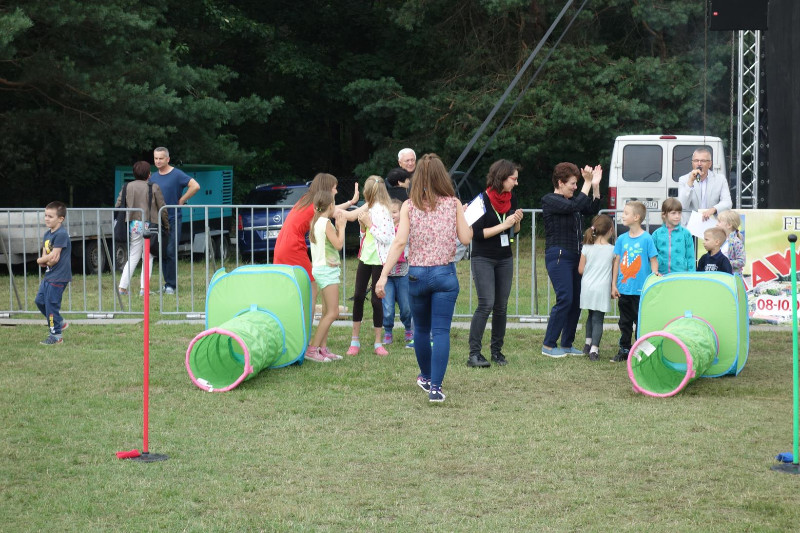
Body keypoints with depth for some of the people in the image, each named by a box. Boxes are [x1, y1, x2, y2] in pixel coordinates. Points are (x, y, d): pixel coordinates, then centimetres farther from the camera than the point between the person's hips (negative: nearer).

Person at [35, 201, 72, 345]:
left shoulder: (61, 234, -17)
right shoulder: (47, 234, 12)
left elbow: (53, 257, -21)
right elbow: (47, 257, 8)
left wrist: (40, 260, -4)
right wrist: (46, 261, -14)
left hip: (58, 277, -10)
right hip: (48, 274, 10)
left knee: (51, 303, -6)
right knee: (40, 301, 14)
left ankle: (56, 335, 4)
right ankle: (59, 323, 29)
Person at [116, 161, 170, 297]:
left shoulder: (127, 187, 7)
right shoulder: (153, 188, -3)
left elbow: (118, 206, 7)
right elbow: (162, 209, 0)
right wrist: (166, 225, 12)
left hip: (133, 225, 3)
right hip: (149, 225, -3)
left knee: (133, 258, 11)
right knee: (148, 257, 6)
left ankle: (122, 287, 3)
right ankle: (143, 288, -1)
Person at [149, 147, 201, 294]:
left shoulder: (177, 174, -7)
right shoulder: (153, 177, 12)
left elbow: (195, 186, -16)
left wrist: (181, 200, -13)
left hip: (173, 219, -6)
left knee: (171, 252, -9)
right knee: (161, 252, 7)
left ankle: (171, 285, -3)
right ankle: (167, 283, 15)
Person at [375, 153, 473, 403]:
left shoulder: (409, 206, -3)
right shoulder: (453, 204, -1)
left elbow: (400, 242, -11)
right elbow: (465, 238, -1)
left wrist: (383, 275, -13)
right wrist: (464, 216, 18)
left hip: (417, 274, 1)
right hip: (445, 274, -1)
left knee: (421, 329, 19)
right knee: (441, 331, -2)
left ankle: (426, 377, 37)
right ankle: (435, 387, -10)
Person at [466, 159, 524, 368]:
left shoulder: (511, 198, 6)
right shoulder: (482, 200, -13)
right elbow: (476, 233, -18)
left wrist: (517, 221, -6)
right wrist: (503, 225, -20)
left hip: (505, 259, 6)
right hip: (483, 259, -6)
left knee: (501, 306, 6)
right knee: (486, 304, -14)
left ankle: (497, 350, 15)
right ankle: (474, 353, -11)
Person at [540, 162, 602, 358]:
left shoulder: (571, 200, 19)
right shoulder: (549, 200, -6)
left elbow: (592, 210, 13)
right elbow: (574, 206, -20)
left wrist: (595, 186, 3)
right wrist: (587, 184, -16)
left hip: (574, 257, 8)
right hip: (558, 256, -8)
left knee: (576, 301, 6)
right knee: (565, 299, -14)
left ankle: (567, 344, 14)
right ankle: (548, 345, -6)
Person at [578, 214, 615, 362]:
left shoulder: (587, 247, 0)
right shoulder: (612, 250, -6)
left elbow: (581, 269, 2)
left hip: (587, 288, 3)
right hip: (602, 288, -3)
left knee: (591, 315, 22)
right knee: (598, 319, -1)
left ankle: (588, 344, 27)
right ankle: (594, 349, -9)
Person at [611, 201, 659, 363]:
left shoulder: (646, 238, -7)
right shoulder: (622, 239, 6)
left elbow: (653, 260, -4)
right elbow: (617, 262, 9)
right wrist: (614, 285, 7)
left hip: (641, 289, -5)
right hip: (624, 289, 5)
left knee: (641, 321, 2)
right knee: (625, 321, 12)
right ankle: (624, 350, 21)